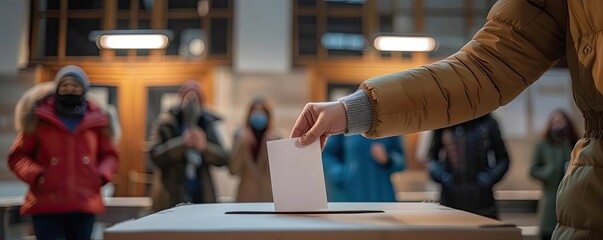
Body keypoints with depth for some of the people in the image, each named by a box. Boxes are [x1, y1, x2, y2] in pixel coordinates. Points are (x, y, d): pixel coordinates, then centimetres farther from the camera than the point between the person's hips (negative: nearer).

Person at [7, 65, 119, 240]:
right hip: (46, 204, -2)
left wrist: (102, 175, -3)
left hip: (84, 204, 2)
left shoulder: (97, 119, 6)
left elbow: (109, 155, 17)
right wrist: (35, 175, -12)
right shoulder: (40, 117, 1)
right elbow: (18, 156, 6)